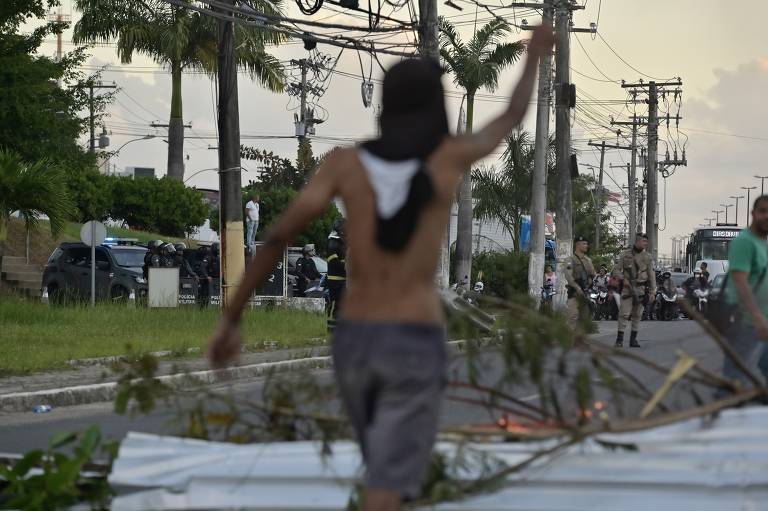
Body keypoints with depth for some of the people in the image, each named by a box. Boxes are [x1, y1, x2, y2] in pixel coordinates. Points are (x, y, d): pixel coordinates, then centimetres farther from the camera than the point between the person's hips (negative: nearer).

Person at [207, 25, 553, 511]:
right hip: (416, 349, -4)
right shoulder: (453, 154, -4)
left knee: (389, 466, 28)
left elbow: (279, 235, -7)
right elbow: (512, 118, 17)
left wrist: (231, 318, -2)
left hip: (353, 343, 4)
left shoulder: (345, 161, -1)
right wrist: (536, 55, 37)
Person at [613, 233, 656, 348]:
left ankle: (633, 339, 12)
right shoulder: (626, 255, 3)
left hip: (641, 289, 2)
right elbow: (616, 270, 6)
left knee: (637, 315, 5)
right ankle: (619, 339, -6)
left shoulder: (647, 257, 7)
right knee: (624, 313, -8)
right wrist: (623, 279, -12)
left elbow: (651, 275, 7)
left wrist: (653, 292, 1)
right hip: (627, 288, -2)